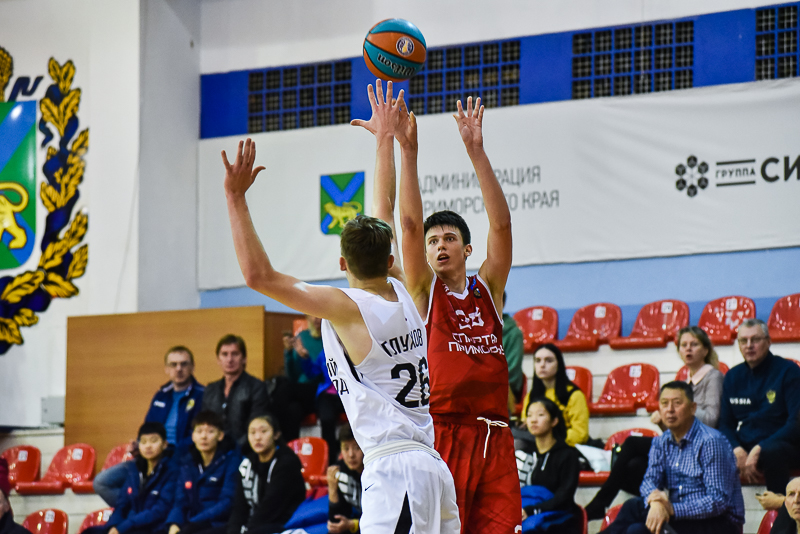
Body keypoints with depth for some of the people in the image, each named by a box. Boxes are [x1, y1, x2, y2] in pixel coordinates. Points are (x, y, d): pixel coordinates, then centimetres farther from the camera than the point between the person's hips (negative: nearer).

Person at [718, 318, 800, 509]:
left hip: (782, 445, -5)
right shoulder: (733, 377, 13)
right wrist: (738, 451, -8)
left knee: (771, 453, -40)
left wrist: (759, 450, -21)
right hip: (744, 446, 5)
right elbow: (726, 424, 14)